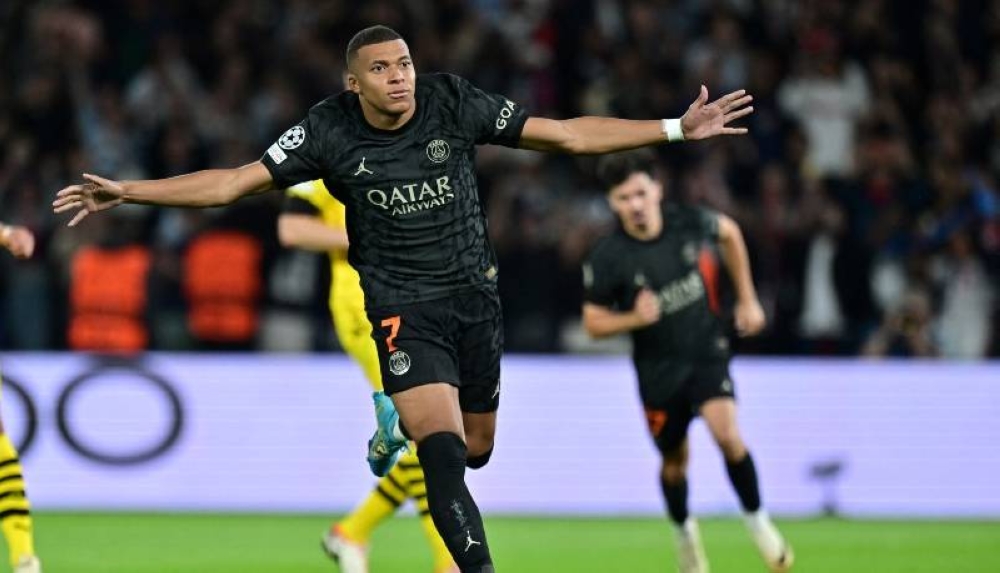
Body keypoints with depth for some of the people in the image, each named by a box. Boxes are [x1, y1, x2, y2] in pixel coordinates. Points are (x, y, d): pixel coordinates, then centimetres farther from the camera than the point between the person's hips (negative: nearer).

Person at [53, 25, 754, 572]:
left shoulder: (455, 103, -10)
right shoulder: (330, 131, -12)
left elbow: (568, 135, -6)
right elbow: (235, 181, -8)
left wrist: (677, 128, -10)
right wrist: (127, 191, -15)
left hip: (476, 299, 3)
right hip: (404, 311, -3)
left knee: (477, 450, 16)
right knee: (445, 453, -22)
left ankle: (402, 424, 50)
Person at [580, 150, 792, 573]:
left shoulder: (690, 223, -14)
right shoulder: (606, 258, -19)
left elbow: (730, 233, 10)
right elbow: (593, 323, -8)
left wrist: (747, 299, 10)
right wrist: (634, 318, -29)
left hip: (707, 352, 0)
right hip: (658, 367, 0)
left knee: (728, 436, -22)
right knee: (674, 461, 13)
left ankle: (759, 523, -1)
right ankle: (685, 534, 42)